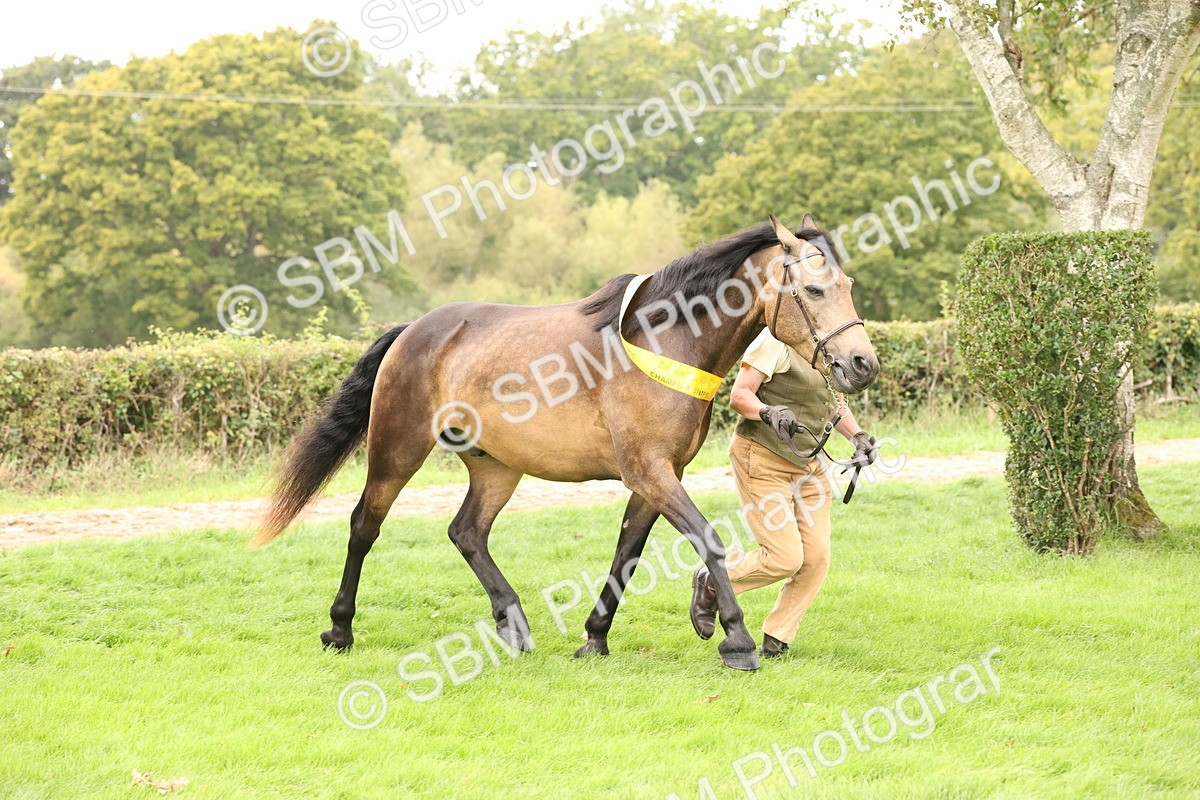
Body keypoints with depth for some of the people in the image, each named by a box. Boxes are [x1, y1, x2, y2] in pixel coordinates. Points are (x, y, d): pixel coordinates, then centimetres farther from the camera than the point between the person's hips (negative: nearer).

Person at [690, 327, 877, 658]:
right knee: (785, 557, -13)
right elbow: (739, 395, -17)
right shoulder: (776, 340, -17)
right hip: (762, 460, -8)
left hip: (808, 464, 8)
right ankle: (711, 582, 13)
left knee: (816, 557, -1)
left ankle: (776, 640, 14)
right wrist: (769, 412, -37)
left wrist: (857, 435, 3)